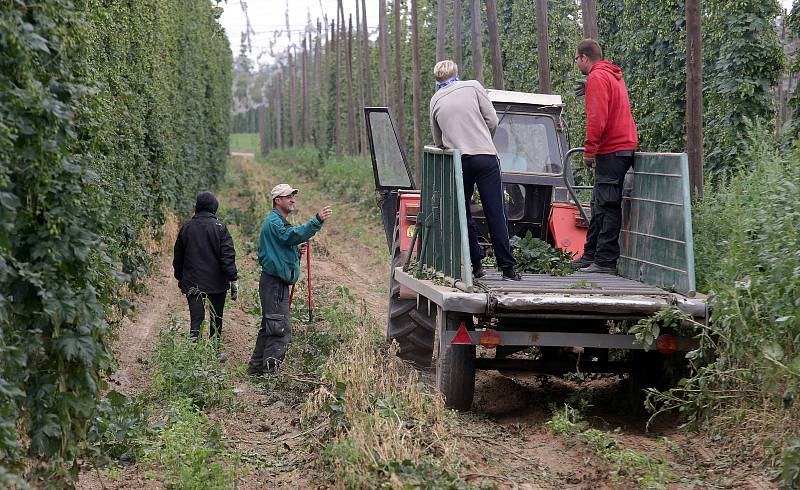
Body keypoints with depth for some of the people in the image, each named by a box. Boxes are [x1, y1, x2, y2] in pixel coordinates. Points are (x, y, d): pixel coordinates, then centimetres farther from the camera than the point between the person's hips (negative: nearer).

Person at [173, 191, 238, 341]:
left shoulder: (186, 228, 4)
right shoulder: (219, 227, -7)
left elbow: (178, 257, 14)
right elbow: (228, 255, -12)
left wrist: (180, 278, 26)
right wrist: (234, 279, -8)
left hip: (192, 282, 2)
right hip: (217, 283, -2)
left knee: (196, 319, -3)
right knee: (216, 318, 13)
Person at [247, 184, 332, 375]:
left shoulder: (279, 222, 22)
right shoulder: (273, 222, -12)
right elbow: (292, 235, -31)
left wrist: (297, 251, 9)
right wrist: (317, 221, -39)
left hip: (278, 282, 11)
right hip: (274, 282, -11)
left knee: (269, 328, 16)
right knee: (281, 330, -15)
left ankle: (256, 368, 22)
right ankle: (270, 370, -18)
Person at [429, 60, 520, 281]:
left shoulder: (435, 100, 15)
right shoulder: (473, 87, 8)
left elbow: (438, 140, 18)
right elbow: (492, 121, 4)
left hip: (456, 162, 2)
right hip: (485, 157, -2)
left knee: (463, 215, 12)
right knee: (495, 213, -1)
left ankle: (475, 265, 8)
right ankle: (507, 267, -2)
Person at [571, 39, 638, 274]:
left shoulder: (597, 78, -11)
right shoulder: (614, 75, 20)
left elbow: (597, 118, -19)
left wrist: (589, 151, -14)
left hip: (611, 151, -10)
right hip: (624, 147, 10)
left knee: (607, 206, -9)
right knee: (600, 205, 15)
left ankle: (606, 261, -9)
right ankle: (591, 256, 21)